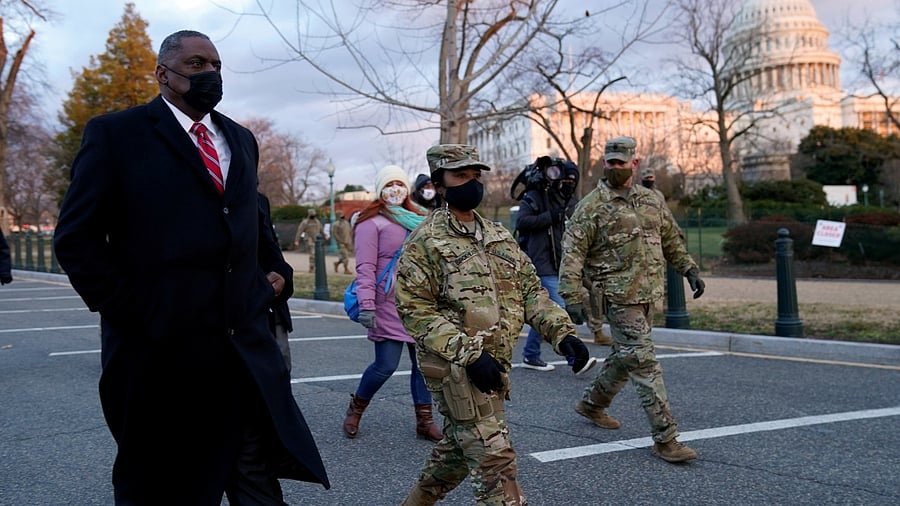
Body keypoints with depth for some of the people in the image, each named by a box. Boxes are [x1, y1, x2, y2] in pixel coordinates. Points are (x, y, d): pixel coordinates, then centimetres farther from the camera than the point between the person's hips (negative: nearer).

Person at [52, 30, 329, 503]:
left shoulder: (241, 140, 15)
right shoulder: (116, 133, -2)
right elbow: (76, 237, -5)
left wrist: (274, 273, 12)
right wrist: (130, 312, -10)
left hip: (245, 342, 5)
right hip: (160, 347, -4)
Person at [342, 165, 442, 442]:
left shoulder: (418, 218, 17)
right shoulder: (372, 221, -2)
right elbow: (365, 267, -9)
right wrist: (367, 305, -17)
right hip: (389, 304, -6)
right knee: (386, 365, -5)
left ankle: (424, 420, 14)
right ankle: (356, 407, 20)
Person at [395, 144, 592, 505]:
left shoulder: (498, 236, 13)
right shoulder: (425, 241, -8)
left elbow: (530, 290, 12)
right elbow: (414, 310, -14)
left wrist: (563, 333, -5)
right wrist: (468, 354, -23)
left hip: (495, 364, 7)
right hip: (455, 367, -7)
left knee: (458, 449, 20)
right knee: (495, 459, -8)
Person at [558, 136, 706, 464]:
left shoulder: (651, 200, 12)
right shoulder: (592, 206, -8)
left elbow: (671, 239, 23)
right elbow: (572, 252, -11)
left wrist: (690, 270, 15)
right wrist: (572, 297, -18)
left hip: (648, 294, 7)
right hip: (619, 297, -7)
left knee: (625, 356, 19)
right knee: (643, 363, -9)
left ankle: (592, 403, 41)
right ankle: (665, 438, -5)